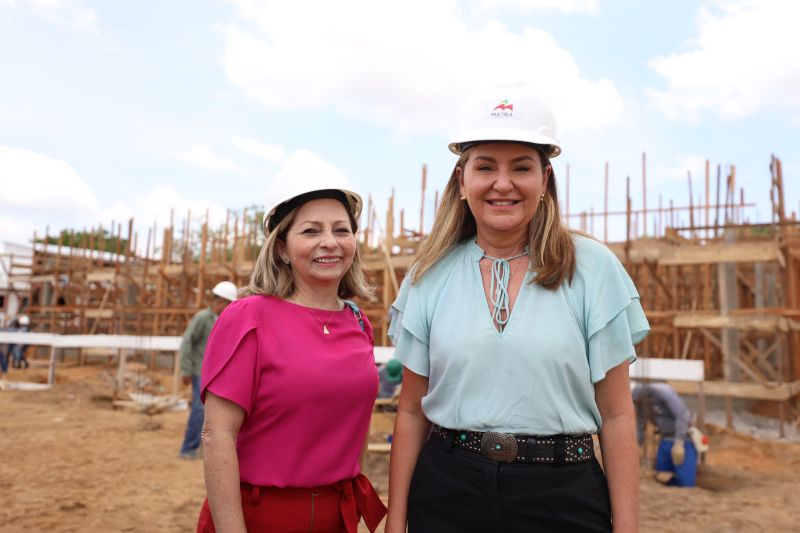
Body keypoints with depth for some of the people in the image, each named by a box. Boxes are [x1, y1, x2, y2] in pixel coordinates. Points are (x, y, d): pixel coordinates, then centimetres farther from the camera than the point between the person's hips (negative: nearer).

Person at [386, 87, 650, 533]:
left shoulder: (594, 268, -5)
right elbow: (412, 412, 3)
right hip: (447, 494, 2)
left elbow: (616, 414, -2)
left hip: (562, 496, -1)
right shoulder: (430, 276, -1)